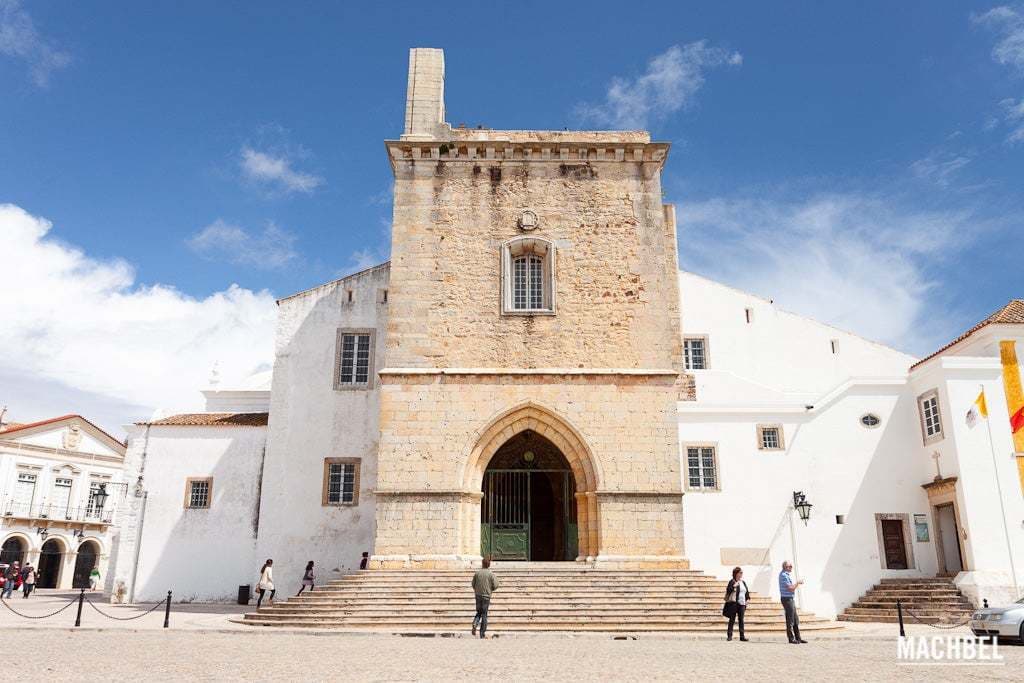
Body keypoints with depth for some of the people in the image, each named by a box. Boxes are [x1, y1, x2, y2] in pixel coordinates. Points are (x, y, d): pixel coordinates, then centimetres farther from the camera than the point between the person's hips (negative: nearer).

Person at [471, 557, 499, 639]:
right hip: (486, 595, -2)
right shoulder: (491, 574, -8)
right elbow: (495, 586, -8)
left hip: (478, 595, 2)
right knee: (484, 614, 5)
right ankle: (482, 634, 6)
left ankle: (475, 623, -10)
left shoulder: (477, 573, -1)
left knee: (479, 612, 18)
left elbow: (473, 584, 5)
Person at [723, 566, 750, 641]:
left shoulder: (743, 582, 14)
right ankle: (729, 635, 2)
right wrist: (734, 586, -26)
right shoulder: (732, 582, -4)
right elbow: (728, 590, -13)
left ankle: (742, 636, 9)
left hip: (742, 604, 6)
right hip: (734, 603, -5)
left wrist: (746, 601, 9)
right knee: (732, 619, -2)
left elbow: (746, 592, 19)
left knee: (741, 620, 6)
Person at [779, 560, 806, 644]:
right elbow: (790, 588, -21)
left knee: (796, 620, 13)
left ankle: (798, 638, 18)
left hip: (791, 599, 10)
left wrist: (797, 583, 7)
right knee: (790, 620, -3)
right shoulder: (783, 575, -16)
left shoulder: (788, 574, 16)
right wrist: (798, 582, -11)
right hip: (787, 599, -10)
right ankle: (791, 638, 3)